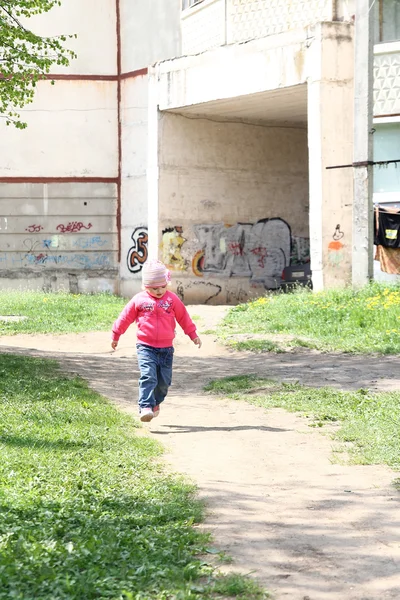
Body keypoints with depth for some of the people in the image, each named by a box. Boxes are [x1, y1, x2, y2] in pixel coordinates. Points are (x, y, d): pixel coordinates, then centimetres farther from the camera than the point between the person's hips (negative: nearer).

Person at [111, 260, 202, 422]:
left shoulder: (172, 299, 3)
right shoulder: (139, 300, -1)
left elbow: (183, 317, 13)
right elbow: (125, 318, 9)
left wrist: (193, 335, 18)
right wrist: (115, 336, 16)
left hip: (166, 349, 3)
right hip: (146, 347, -3)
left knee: (164, 381, 8)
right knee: (148, 377, -19)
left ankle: (155, 403, 31)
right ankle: (145, 407, -25)